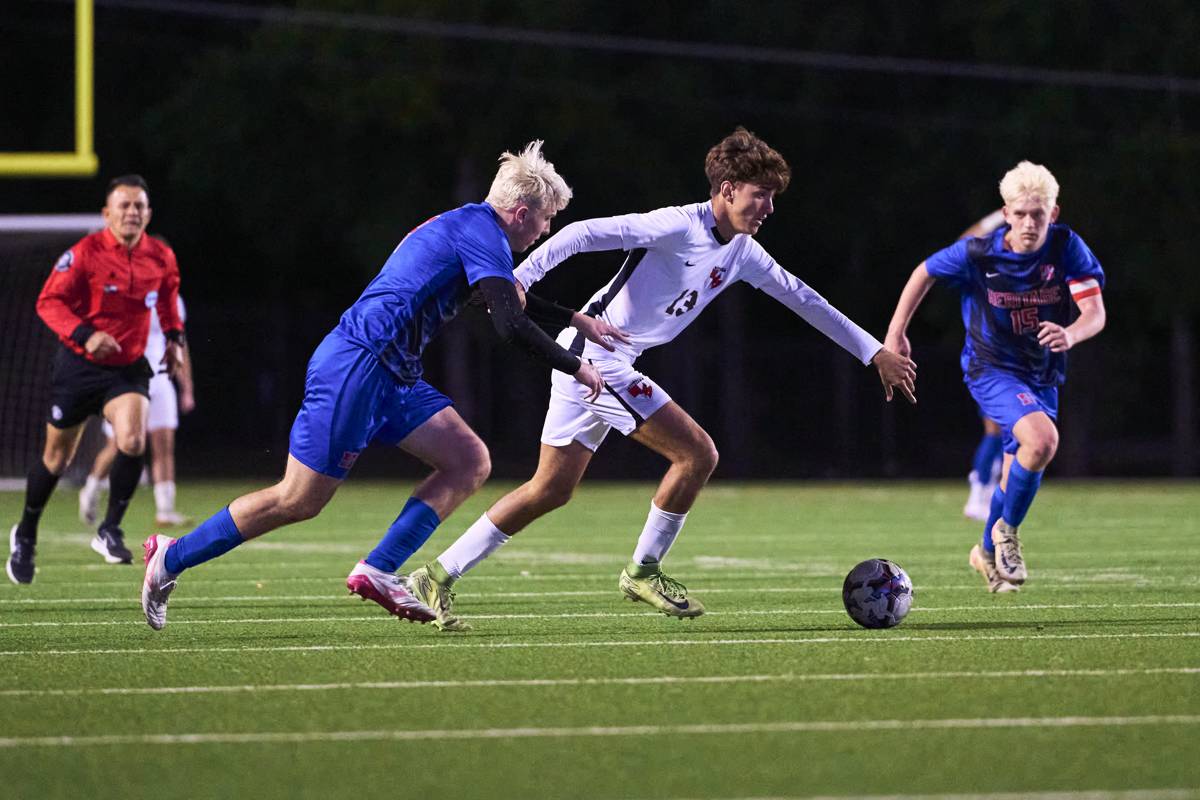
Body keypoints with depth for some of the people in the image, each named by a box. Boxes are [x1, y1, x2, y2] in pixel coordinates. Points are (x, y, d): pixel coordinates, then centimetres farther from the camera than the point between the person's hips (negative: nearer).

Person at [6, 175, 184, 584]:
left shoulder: (161, 258, -2)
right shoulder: (85, 253, -15)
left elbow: (167, 298, 20)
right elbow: (48, 302, -15)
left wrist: (173, 337, 8)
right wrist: (84, 335, -29)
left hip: (128, 366, 2)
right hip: (79, 365, -2)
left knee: (132, 440, -24)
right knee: (57, 456, 9)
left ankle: (109, 530, -7)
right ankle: (25, 535, 32)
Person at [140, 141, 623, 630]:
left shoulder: (466, 225, 19)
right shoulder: (480, 231, -12)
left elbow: (508, 296, 40)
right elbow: (510, 325, -19)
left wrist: (577, 320, 39)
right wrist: (575, 368, -8)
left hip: (391, 377, 10)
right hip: (356, 366, -10)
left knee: (470, 461, 2)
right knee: (299, 501, -5)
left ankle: (377, 572, -2)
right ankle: (171, 558, 8)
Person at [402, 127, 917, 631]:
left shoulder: (742, 252, 11)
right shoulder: (678, 227, -16)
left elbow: (802, 299, 19)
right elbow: (587, 233, -21)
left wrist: (875, 353, 21)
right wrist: (519, 279, -30)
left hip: (612, 364, 9)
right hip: (597, 356, -9)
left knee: (550, 490, 9)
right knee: (698, 454, -11)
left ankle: (440, 576, 11)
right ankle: (643, 571, 4)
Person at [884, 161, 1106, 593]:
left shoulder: (1066, 247, -16)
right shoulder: (977, 253, -18)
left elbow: (1095, 313, -20)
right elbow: (926, 272, 0)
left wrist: (1070, 335, -42)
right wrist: (896, 331, 3)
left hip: (1043, 375, 4)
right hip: (992, 368, -4)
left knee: (1018, 478, 14)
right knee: (1042, 440, -29)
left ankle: (989, 551, 41)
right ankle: (1006, 530, -7)